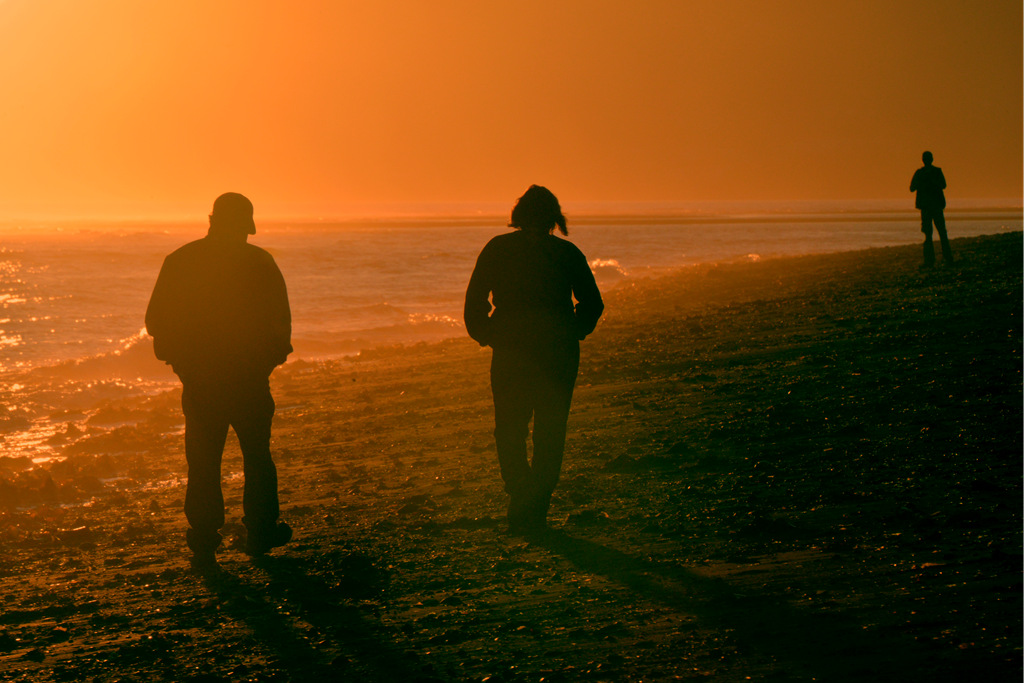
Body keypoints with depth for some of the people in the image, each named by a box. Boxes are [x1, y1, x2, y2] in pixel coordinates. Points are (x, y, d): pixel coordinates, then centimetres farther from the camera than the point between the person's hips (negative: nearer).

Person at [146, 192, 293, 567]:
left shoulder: (179, 261, 0)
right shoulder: (259, 262, -7)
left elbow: (155, 321, 1)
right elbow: (280, 320, -8)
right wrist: (274, 353, 10)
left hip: (198, 379, 1)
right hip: (248, 378, -1)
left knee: (203, 461, 7)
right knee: (257, 455, 15)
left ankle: (203, 542, 4)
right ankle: (260, 532, 22)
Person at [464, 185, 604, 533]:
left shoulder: (497, 248, 1)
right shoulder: (567, 253, 3)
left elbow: (475, 299, -3)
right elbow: (592, 303, 2)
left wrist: (484, 335, 9)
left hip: (510, 351, -1)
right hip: (559, 354, 1)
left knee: (509, 429, 11)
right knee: (550, 433, 9)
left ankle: (521, 497, -6)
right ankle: (535, 510, 7)